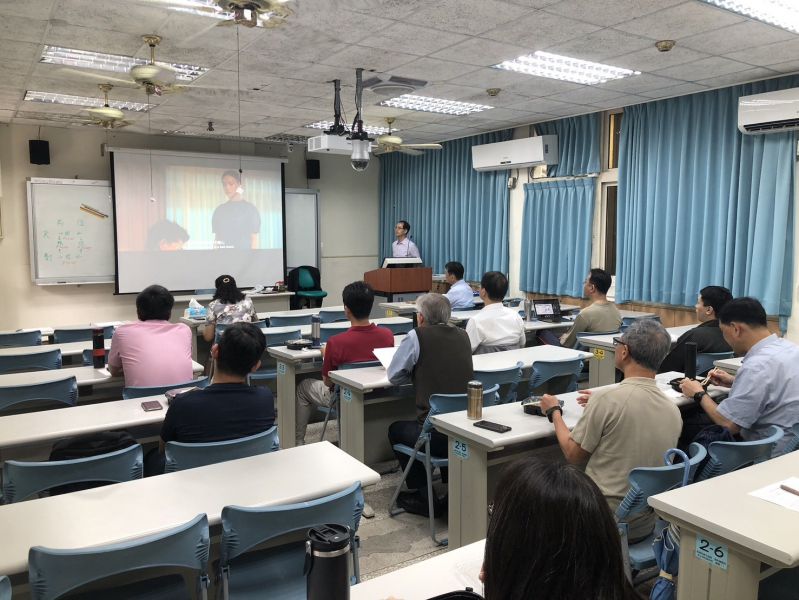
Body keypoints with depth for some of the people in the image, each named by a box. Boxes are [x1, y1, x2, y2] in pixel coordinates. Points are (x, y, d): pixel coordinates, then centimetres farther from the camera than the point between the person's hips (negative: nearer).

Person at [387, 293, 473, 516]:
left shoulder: (417, 336, -7)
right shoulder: (462, 335, 7)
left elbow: (394, 376, 3)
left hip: (437, 435, -5)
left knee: (396, 430, 25)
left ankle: (424, 497, 22)